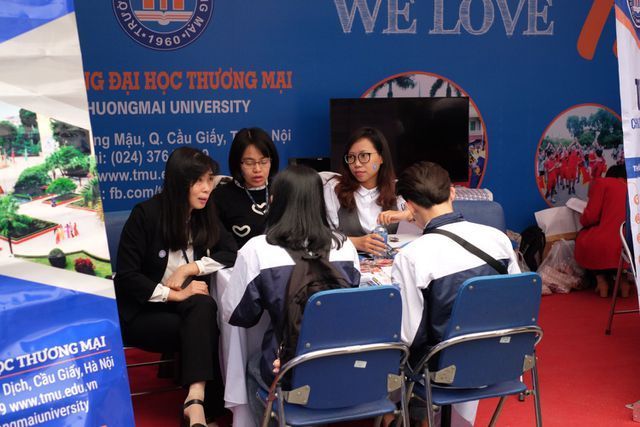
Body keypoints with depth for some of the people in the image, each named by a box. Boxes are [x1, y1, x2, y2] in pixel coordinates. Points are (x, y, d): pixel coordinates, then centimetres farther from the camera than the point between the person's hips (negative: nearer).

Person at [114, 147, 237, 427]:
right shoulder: (146, 214, -14)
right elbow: (126, 276, -15)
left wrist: (190, 268, -14)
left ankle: (197, 401, -34)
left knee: (204, 307, -30)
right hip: (142, 311, -4)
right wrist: (175, 295, -20)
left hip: (186, 307, 4)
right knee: (203, 332, -28)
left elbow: (230, 252, -2)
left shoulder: (205, 215, 2)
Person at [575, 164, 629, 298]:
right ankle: (622, 279, 13)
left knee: (583, 235, 30)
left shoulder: (602, 182, 8)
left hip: (602, 249, -4)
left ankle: (601, 280, 14)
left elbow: (590, 217, 1)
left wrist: (583, 220, 24)